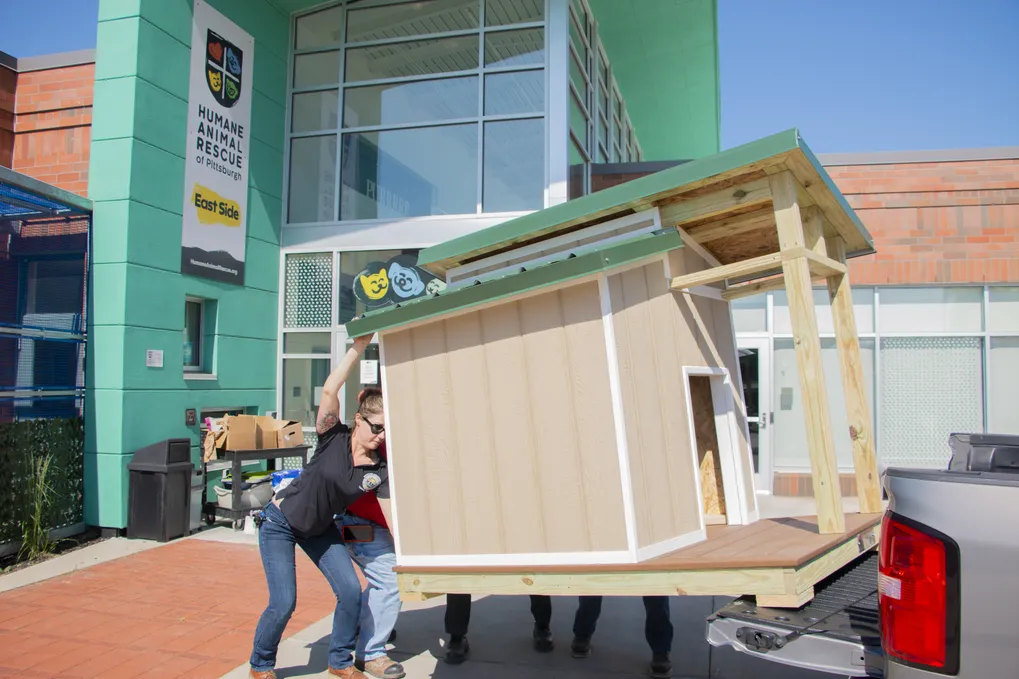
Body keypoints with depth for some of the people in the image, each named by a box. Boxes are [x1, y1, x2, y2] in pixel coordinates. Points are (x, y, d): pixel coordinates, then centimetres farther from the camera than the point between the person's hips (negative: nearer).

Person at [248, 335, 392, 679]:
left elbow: (394, 519, -15)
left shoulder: (379, 472, -14)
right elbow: (329, 390, -35)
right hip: (279, 522, -4)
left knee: (351, 592, -6)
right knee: (283, 602, -10)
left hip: (320, 529, 4)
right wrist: (359, 347, -38)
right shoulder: (334, 438, -22)